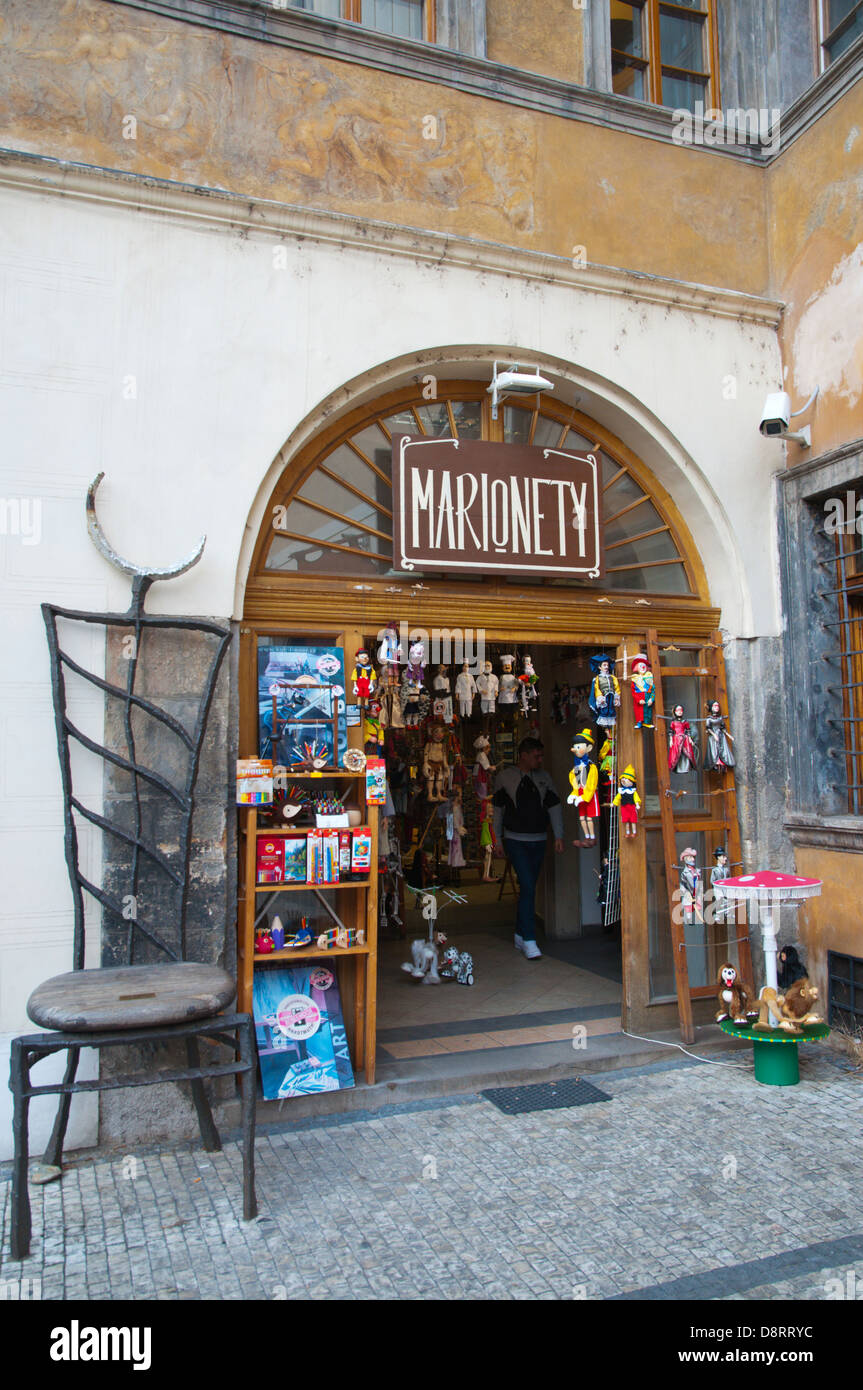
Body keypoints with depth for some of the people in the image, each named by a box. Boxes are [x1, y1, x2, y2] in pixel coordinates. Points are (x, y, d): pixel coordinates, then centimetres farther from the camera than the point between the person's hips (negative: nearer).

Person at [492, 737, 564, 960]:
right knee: (527, 887, -14)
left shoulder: (544, 777, 7)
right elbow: (497, 809, 6)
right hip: (515, 840, -4)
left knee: (528, 889, 8)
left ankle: (520, 937, 20)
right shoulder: (505, 777, -1)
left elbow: (555, 807, 9)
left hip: (538, 841, 4)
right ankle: (529, 941, -12)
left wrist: (558, 836, 1)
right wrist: (497, 838, 6)